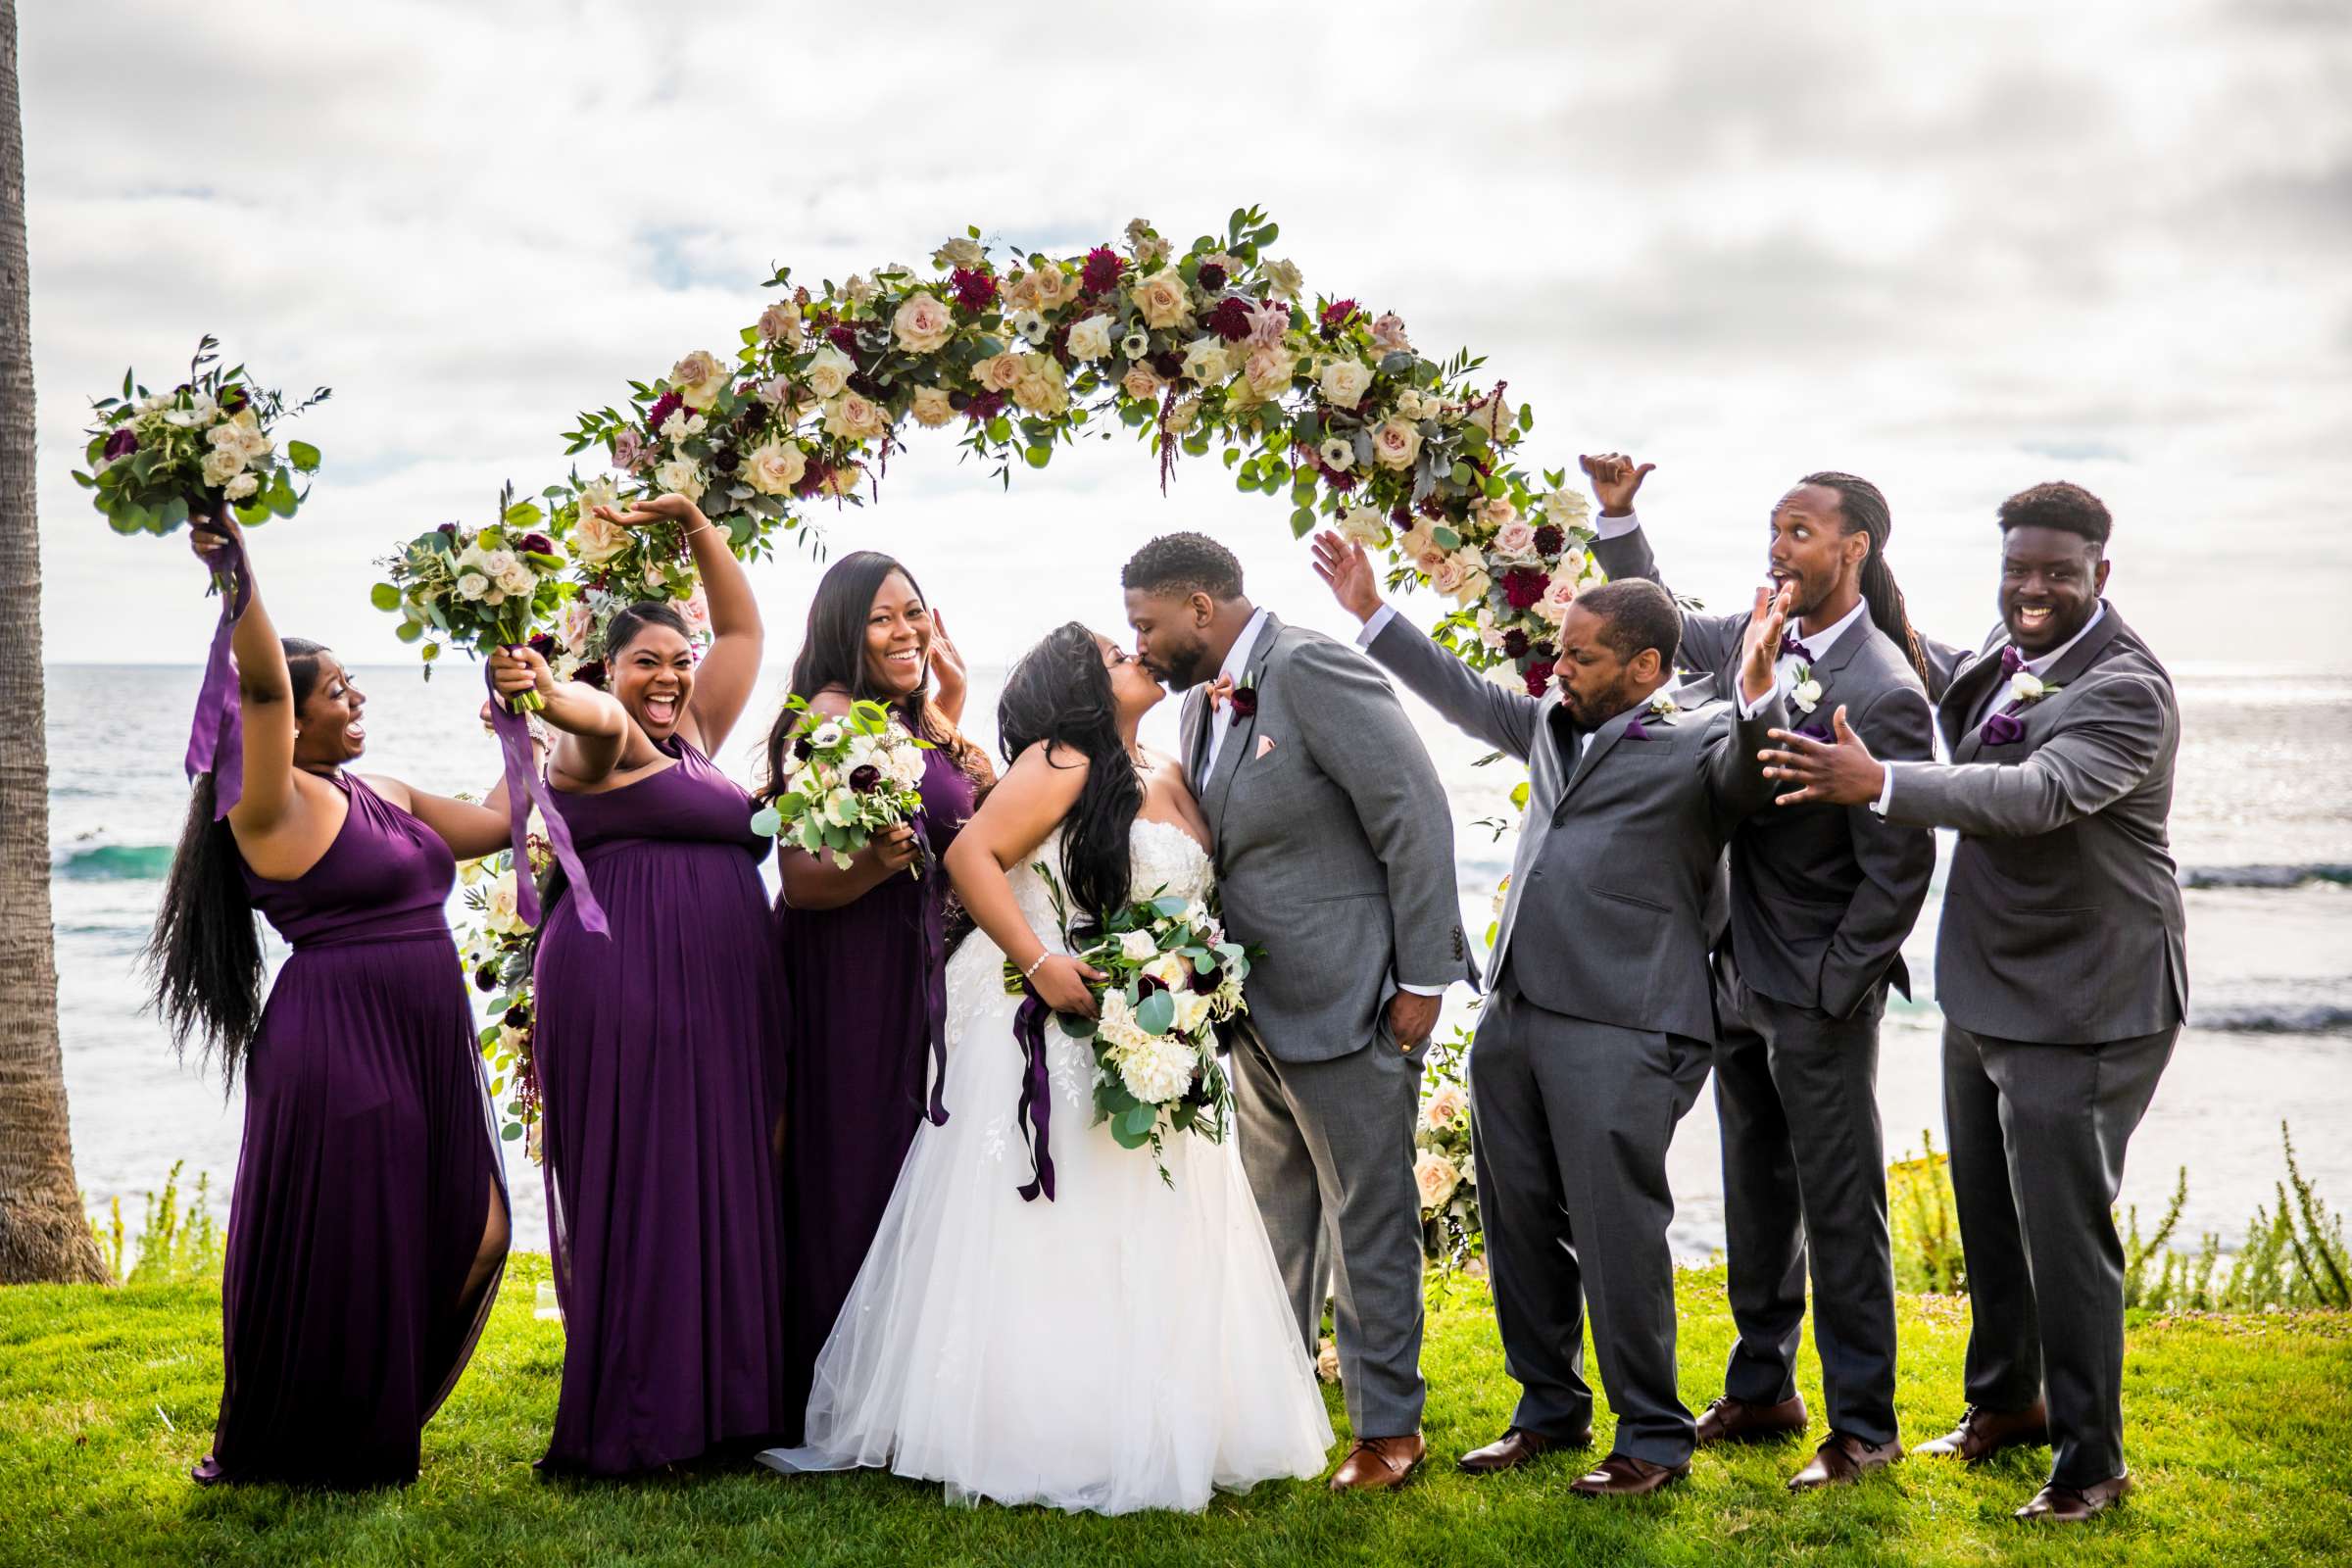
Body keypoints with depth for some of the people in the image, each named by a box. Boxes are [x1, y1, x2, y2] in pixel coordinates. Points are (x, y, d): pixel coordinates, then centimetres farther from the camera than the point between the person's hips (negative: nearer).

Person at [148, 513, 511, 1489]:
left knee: (472, 1233, 10)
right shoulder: (276, 802, -8)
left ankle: (378, 1425, 28)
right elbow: (261, 686, -23)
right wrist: (236, 576, -35)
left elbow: (495, 823, 23)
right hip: (337, 1043, -8)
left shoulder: (383, 796, 16)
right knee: (343, 1254, 0)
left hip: (430, 1051, 8)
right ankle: (281, 1457, 18)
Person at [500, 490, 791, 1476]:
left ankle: (714, 1401, 11)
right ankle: (627, 1421, -4)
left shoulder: (692, 737, 20)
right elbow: (598, 718, -26)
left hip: (721, 994, 8)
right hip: (622, 981, -8)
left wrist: (699, 529, 15)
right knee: (634, 1190, -7)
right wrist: (551, 693, -49)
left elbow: (743, 630, 25)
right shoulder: (603, 745, -1)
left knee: (723, 1187, 6)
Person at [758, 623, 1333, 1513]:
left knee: (1142, 1240, 10)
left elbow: (1200, 905, 20)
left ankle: (1133, 1428, 20)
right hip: (1046, 1038, -8)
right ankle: (1026, 1432, 7)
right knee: (1040, 1237, -2)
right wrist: (1041, 962, -23)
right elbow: (970, 855, -15)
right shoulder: (1062, 763, -8)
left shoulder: (1171, 782, 14)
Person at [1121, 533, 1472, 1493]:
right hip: (1261, 1009, 8)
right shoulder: (1203, 704, 9)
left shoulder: (1313, 672, -17)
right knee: (1274, 1221, 19)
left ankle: (1389, 1428, 16)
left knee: (1368, 1221, 3)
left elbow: (1418, 820, -19)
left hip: (1348, 1006, -8)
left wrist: (1422, 982, -17)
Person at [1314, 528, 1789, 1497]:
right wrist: (1372, 614, 28)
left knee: (1617, 1231, -4)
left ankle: (1654, 1440, 11)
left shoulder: (1701, 737, -6)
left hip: (1621, 1032, -8)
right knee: (1520, 1226, 15)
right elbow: (1466, 697, 28)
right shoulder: (1556, 726, 17)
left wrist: (1757, 687, -44)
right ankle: (1550, 1408, 30)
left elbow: (1750, 767, -26)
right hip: (1515, 1016, 8)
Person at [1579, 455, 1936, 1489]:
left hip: (1820, 994, -8)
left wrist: (1832, 990, -15)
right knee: (1756, 1197, 19)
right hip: (1740, 978, 8)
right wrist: (1617, 518, 10)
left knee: (1840, 1211, 4)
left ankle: (1863, 1426, 17)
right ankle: (1760, 1391, 34)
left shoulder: (1884, 694, -21)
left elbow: (1900, 871, -20)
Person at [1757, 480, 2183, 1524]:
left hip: (2082, 1008, -9)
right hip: (1983, 993, 9)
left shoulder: (2126, 688, -21)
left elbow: (2042, 794, -37)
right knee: (1987, 1215, 20)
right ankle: (2005, 1401, 40)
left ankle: (2091, 1463, 12)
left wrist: (1878, 783, -44)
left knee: (2065, 1232, -3)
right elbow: (1934, 674, 28)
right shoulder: (2004, 654, 6)